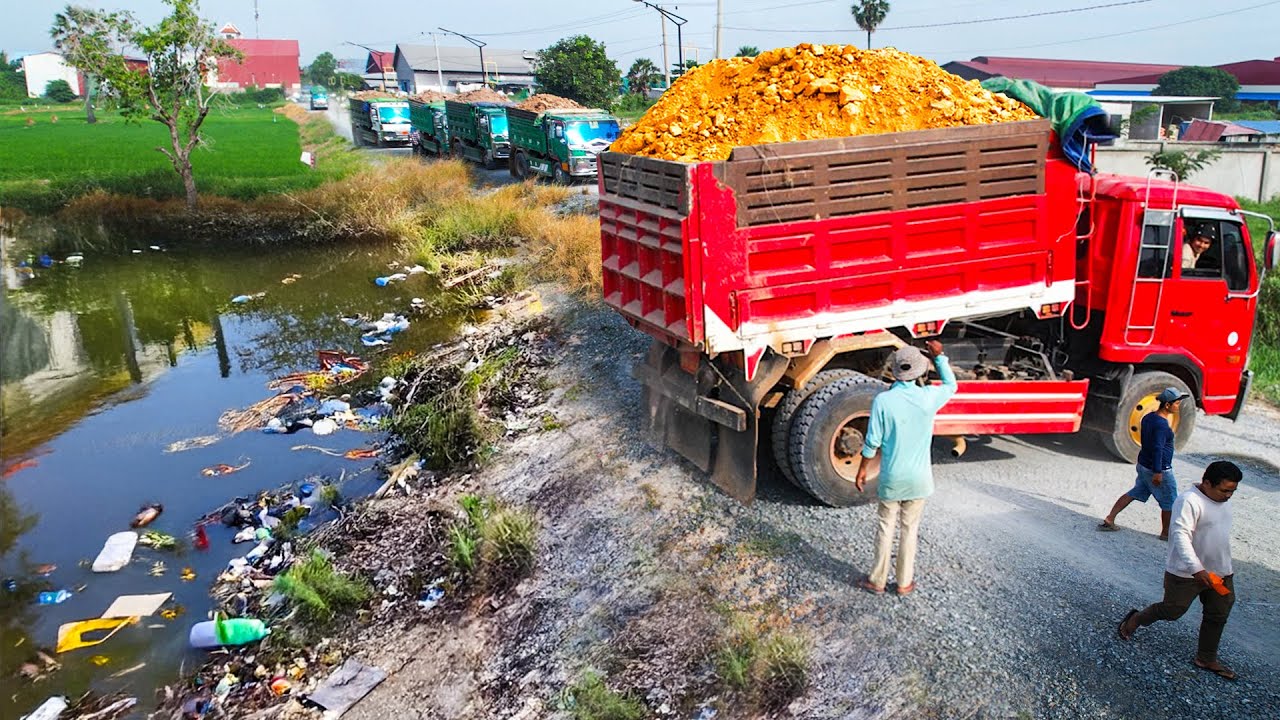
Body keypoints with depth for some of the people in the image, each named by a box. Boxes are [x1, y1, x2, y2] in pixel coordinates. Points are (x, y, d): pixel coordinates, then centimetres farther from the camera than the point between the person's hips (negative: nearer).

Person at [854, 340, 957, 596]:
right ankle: (904, 583, 22)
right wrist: (939, 356, 17)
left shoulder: (883, 400, -16)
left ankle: (877, 581, 20)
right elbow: (951, 385, 12)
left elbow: (872, 442, -11)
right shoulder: (928, 397, -11)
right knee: (910, 529, 13)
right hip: (919, 478, 1)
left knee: (885, 528, 11)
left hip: (891, 478, -1)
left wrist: (862, 470, 1)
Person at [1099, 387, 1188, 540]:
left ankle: (1108, 520, 16)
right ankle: (1166, 533, 24)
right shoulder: (1162, 425, -24)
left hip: (1143, 464, 9)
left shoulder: (1148, 417, 4)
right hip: (1159, 469, -9)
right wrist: (1158, 472, -24)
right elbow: (1157, 449, -26)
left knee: (1134, 493, 17)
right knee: (1169, 502, 10)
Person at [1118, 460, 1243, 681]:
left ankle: (1206, 659, 29)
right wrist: (1196, 569, -40)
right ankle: (1135, 619, 30)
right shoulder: (1189, 501, -25)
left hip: (1220, 572, 8)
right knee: (1172, 610, 5)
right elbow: (1181, 536, -32)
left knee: (1218, 616, 13)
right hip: (1186, 573, -8)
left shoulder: (1222, 500, 5)